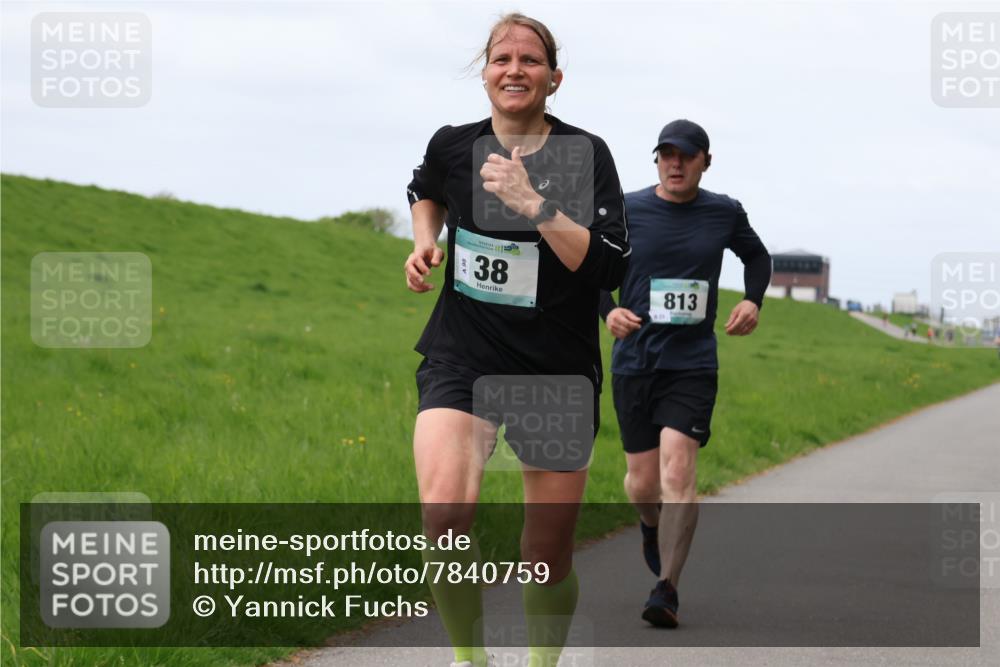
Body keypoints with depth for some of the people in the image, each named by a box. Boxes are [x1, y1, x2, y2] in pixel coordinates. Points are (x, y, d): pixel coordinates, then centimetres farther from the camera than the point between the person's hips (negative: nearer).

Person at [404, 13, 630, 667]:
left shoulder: (585, 154, -7)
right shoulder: (453, 145, 1)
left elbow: (611, 266, -17)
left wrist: (533, 203, -24)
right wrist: (424, 244, 7)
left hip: (558, 372, 0)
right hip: (463, 360, 1)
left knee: (549, 557, 7)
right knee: (445, 512, -26)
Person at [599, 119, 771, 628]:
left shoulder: (725, 213, 3)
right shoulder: (625, 211, -1)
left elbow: (756, 256, 23)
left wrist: (753, 300, 5)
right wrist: (608, 310, -9)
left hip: (693, 363, -1)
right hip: (634, 360, 1)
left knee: (677, 471, -17)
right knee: (642, 482, 6)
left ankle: (666, 590, -15)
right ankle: (652, 528, 43)